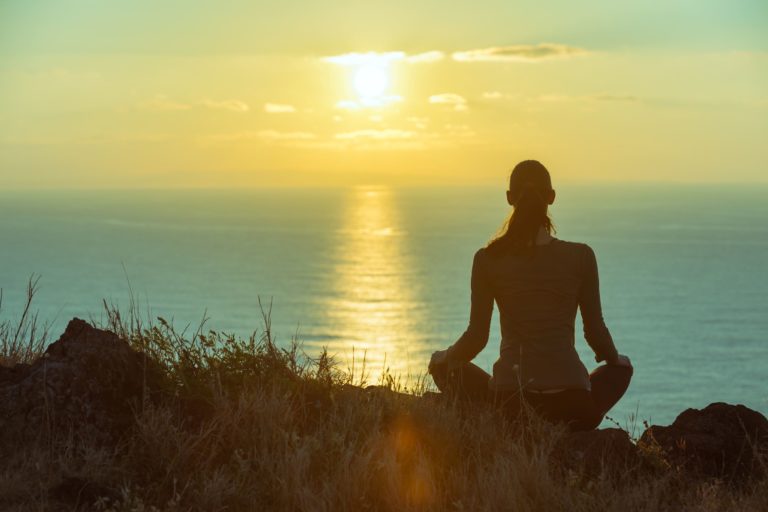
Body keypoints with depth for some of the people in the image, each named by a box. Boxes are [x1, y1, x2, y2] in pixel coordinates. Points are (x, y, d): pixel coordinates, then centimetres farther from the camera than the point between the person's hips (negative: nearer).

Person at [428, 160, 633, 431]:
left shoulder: (488, 259, -2)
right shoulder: (581, 256, -3)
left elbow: (476, 337, 2)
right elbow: (595, 331, 3)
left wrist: (443, 358, 24)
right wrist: (613, 358, 27)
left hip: (509, 401, 1)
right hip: (570, 406, 0)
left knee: (444, 366, 30)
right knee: (621, 368, 33)